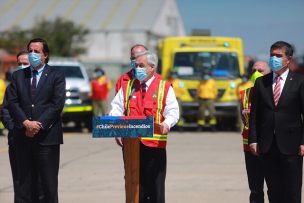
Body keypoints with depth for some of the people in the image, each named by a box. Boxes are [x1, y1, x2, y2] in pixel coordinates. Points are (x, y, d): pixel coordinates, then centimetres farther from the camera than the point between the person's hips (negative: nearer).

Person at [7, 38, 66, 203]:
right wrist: (26, 123, -11)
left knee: (49, 182, -1)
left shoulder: (56, 76, 4)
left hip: (47, 136, -3)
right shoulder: (18, 76, 13)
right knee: (25, 182, 4)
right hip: (23, 136, 3)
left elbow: (57, 104, -5)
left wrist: (39, 124, -14)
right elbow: (12, 102, 4)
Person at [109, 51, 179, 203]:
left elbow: (172, 111, -4)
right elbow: (116, 108, 8)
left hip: (155, 144, -2)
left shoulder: (165, 88, 5)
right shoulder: (127, 87, 14)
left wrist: (166, 124, -25)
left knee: (155, 184, 0)